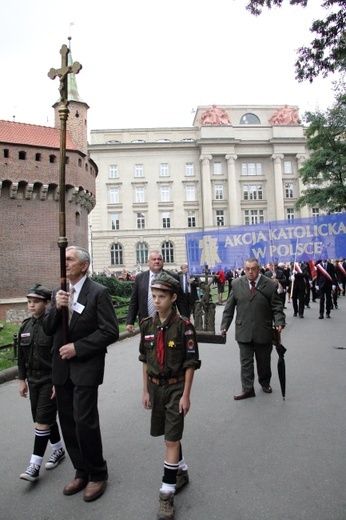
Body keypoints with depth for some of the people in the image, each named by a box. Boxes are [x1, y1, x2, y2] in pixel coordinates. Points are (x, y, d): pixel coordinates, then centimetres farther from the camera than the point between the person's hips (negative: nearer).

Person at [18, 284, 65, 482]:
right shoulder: (25, 326, 4)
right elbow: (22, 356, 11)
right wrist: (22, 379, 12)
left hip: (50, 380, -7)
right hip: (33, 380, 7)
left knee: (43, 420, -3)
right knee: (46, 418, 17)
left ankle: (35, 465, 9)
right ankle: (59, 449, 36)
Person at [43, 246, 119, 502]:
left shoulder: (98, 292, -11)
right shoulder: (58, 292, 9)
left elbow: (110, 331, -14)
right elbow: (47, 329, 7)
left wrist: (77, 347, -15)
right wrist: (56, 308, -11)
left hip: (85, 367, -6)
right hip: (62, 367, 6)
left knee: (85, 422, -4)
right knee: (68, 422, 13)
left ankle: (97, 474, 20)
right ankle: (82, 471, 33)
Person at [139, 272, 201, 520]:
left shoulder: (184, 326, -16)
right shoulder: (148, 325, -3)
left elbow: (191, 363, -12)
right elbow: (145, 360, 6)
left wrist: (186, 395, -12)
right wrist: (146, 390, 8)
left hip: (176, 387, -5)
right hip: (155, 387, 5)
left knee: (172, 439, 0)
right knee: (170, 435, 20)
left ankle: (167, 494, 13)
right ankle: (182, 472, 42)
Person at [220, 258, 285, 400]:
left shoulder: (270, 285, -6)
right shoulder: (236, 284, 0)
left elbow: (277, 307, -3)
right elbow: (229, 307, 3)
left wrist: (279, 323, -17)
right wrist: (224, 325, 1)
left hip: (263, 331, 0)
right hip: (243, 331, 1)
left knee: (263, 360, 16)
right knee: (246, 361, 6)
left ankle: (265, 383, 39)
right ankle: (247, 389, 18)